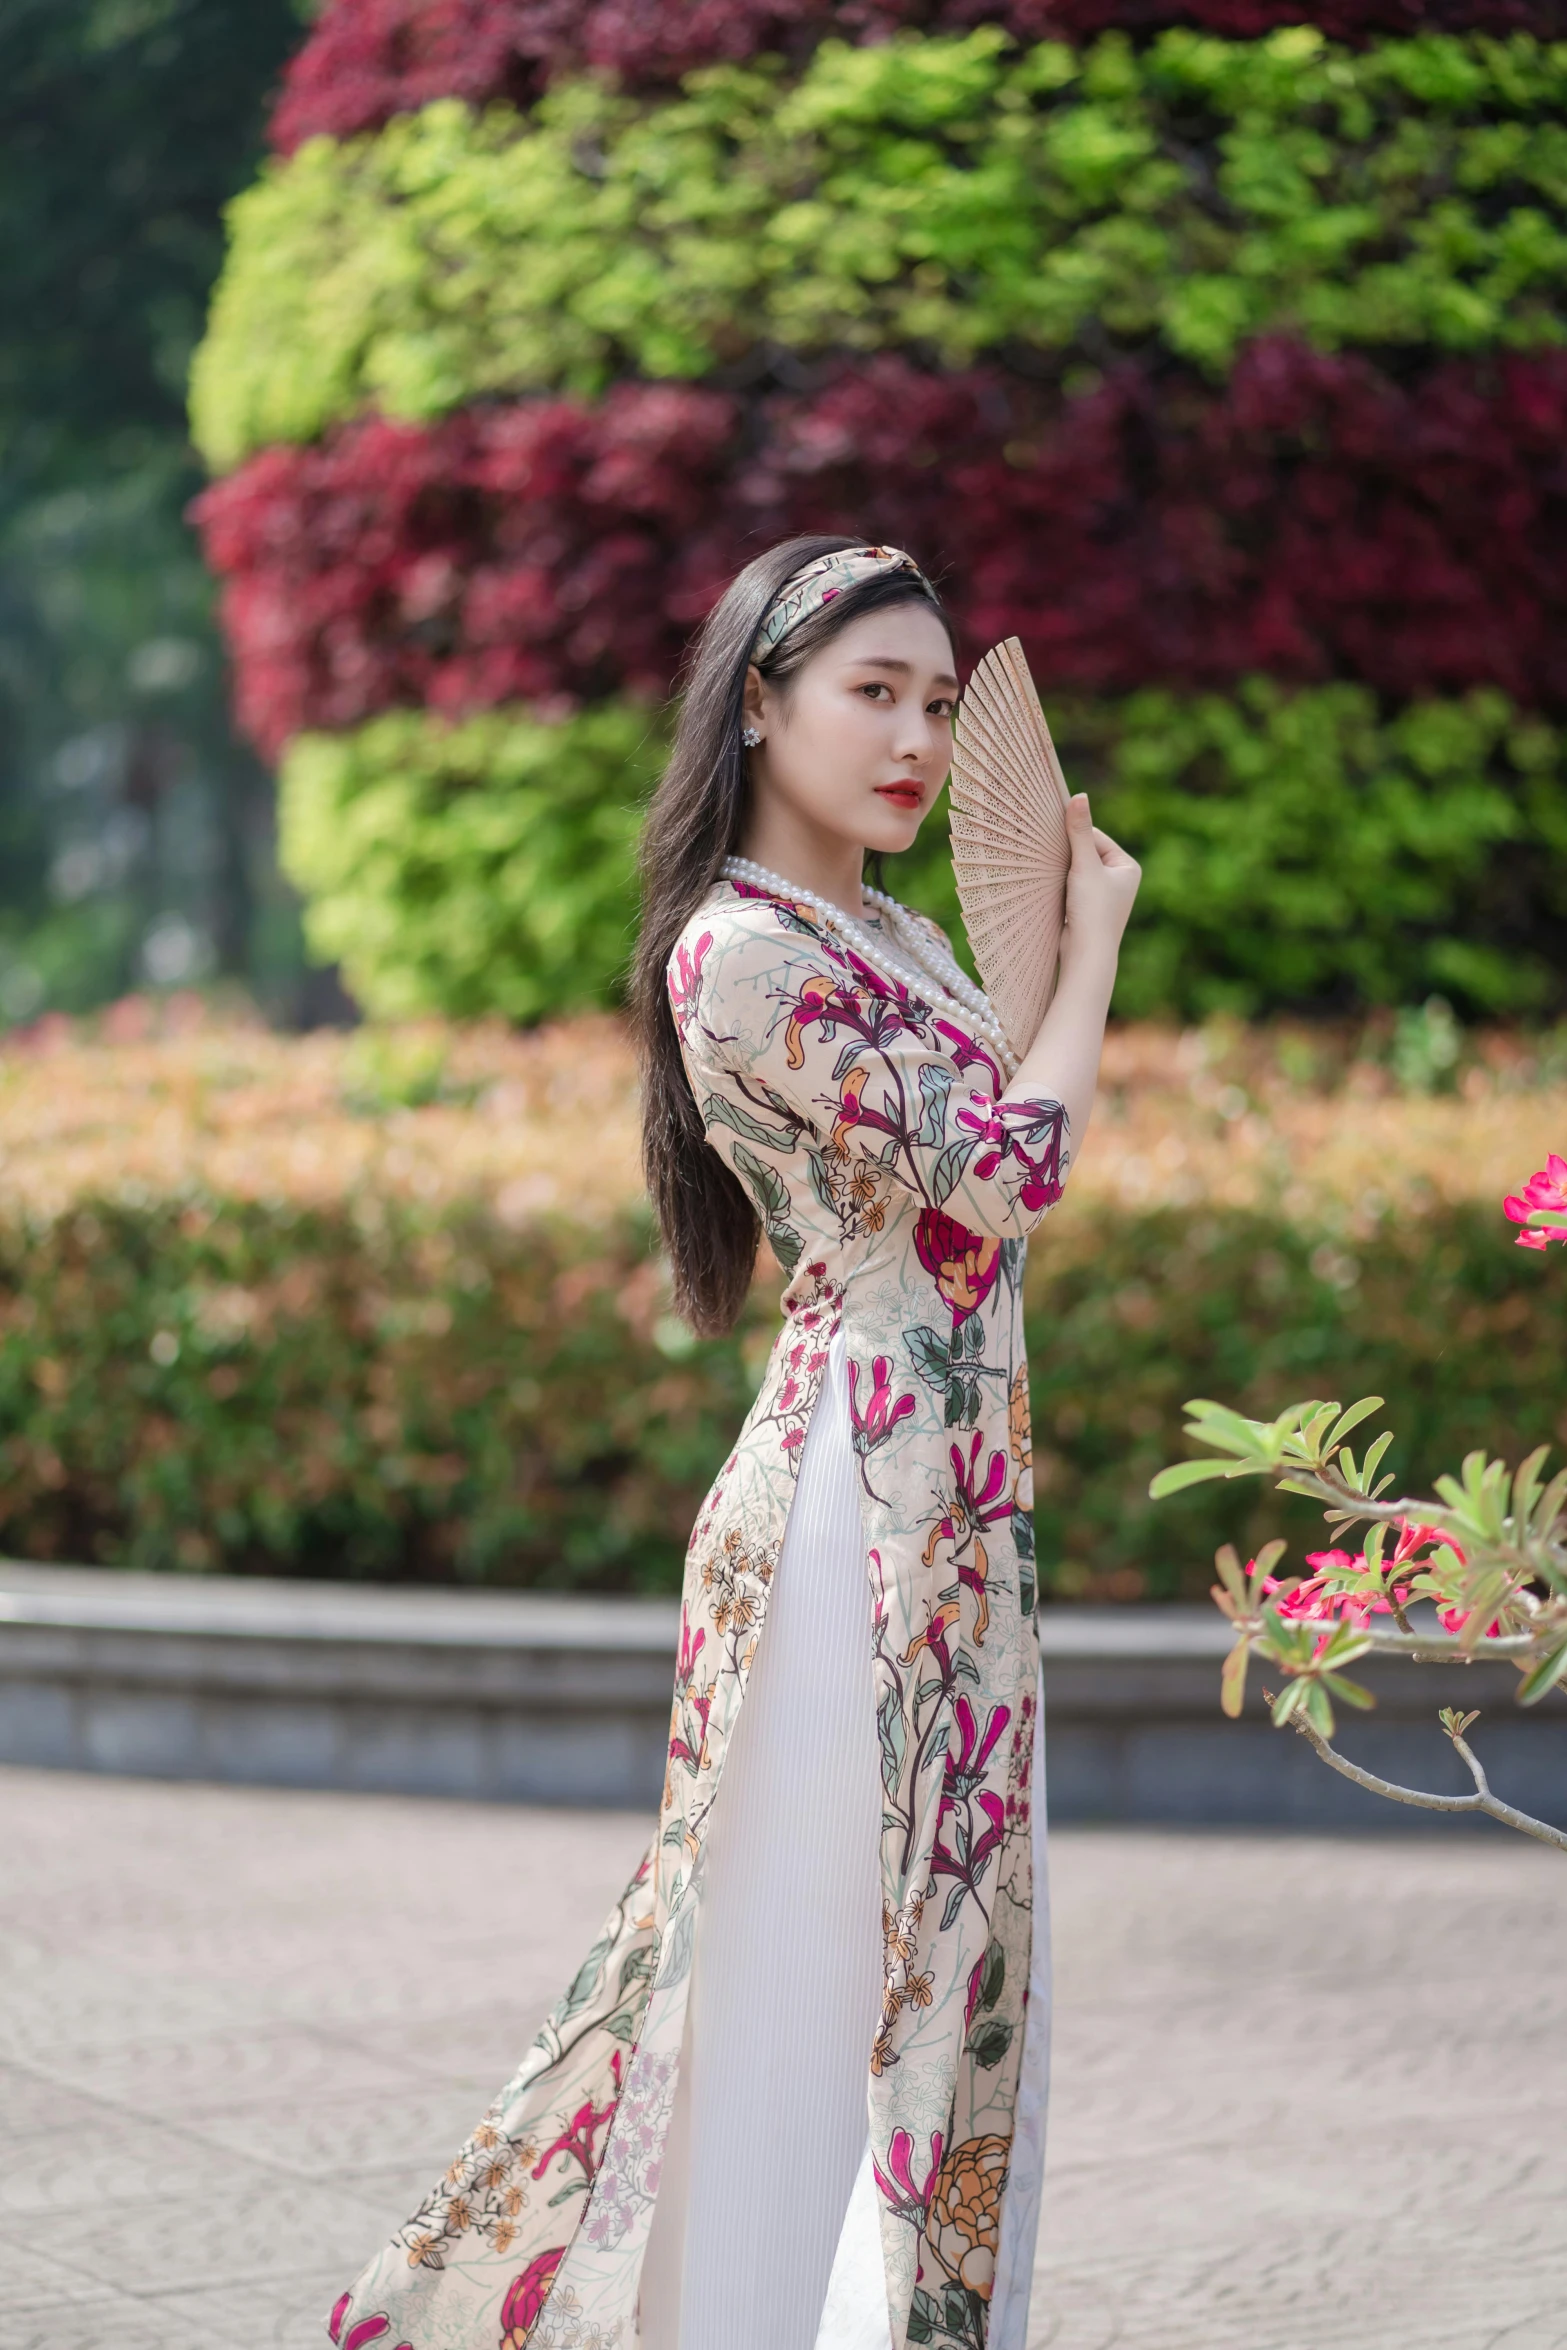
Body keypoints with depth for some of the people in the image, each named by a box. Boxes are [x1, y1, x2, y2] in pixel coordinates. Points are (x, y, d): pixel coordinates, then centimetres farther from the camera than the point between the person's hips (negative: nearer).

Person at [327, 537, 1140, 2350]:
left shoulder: (889, 931, 13)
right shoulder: (746, 952, -16)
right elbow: (1003, 1174, -18)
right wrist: (1089, 944, -8)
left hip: (945, 1487, 9)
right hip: (871, 1485, -9)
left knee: (918, 1929, 15)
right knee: (836, 1938, -1)